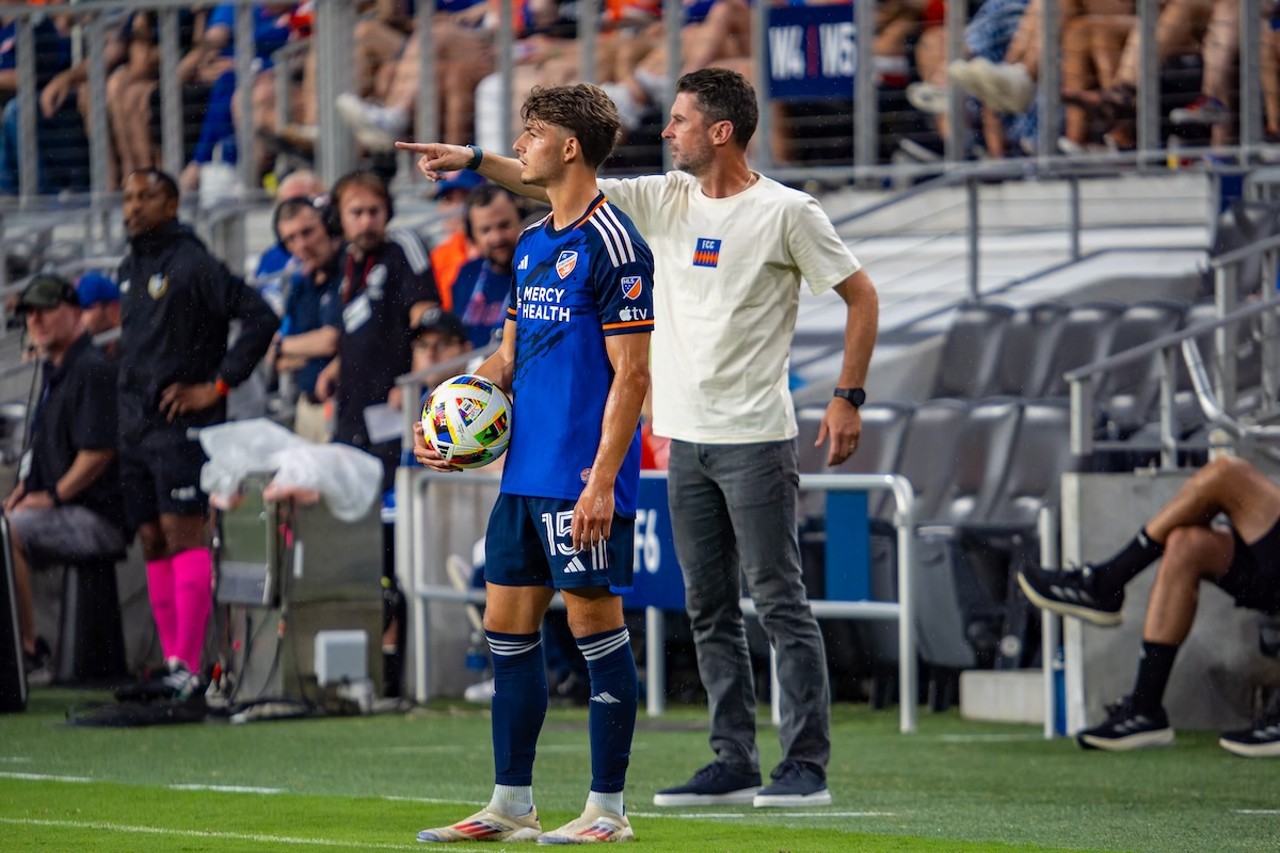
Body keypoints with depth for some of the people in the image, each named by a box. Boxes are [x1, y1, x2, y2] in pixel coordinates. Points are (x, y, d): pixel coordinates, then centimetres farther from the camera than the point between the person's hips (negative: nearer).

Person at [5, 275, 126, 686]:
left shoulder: (93, 369, -11)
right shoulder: (53, 370, 20)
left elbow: (99, 451, -19)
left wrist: (52, 496, -16)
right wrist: (24, 488, 11)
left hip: (95, 516, -10)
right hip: (60, 513, 10)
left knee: (7, 534, -28)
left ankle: (28, 652, -25)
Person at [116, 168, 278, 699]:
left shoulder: (192, 264, -9)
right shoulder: (130, 269, 15)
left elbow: (261, 318, -14)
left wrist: (217, 385, -13)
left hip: (181, 425, -8)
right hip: (135, 426, 8)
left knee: (182, 536, -11)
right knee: (153, 544, 7)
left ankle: (188, 665, -13)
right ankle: (170, 660, 11)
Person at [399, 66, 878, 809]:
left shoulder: (786, 212, -7)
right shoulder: (665, 199, 8)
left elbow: (861, 296, -3)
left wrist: (849, 398, -7)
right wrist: (476, 161, -2)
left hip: (755, 440, -7)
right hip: (688, 437, 7)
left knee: (780, 600, -6)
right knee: (710, 608, 8)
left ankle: (807, 767, -5)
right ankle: (735, 764, 13)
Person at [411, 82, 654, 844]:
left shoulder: (612, 245, -12)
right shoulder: (532, 245, 15)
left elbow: (631, 374, -15)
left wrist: (602, 481, -20)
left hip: (582, 481, -9)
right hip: (525, 470, 9)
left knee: (596, 624, -3)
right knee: (507, 626, 9)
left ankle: (608, 810, 3)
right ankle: (512, 805, 16)